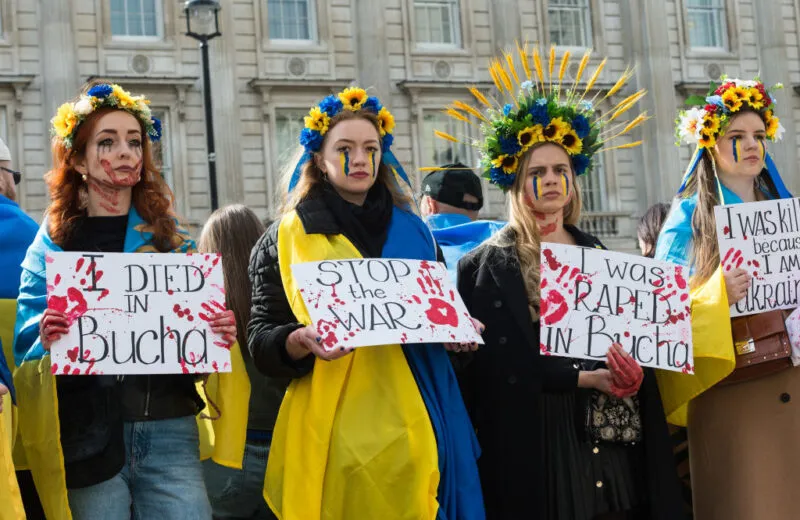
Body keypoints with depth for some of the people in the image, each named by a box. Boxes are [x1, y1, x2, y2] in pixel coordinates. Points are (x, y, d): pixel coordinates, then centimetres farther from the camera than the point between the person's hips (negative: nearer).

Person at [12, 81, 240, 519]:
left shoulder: (172, 240, 9)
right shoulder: (52, 244, 5)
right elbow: (26, 348, 2)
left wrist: (219, 335, -11)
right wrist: (47, 339, -20)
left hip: (170, 433, 1)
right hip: (87, 438, -1)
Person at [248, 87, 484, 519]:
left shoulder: (411, 231, 11)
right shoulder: (287, 237, 2)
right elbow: (261, 340, -1)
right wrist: (299, 341, -23)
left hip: (412, 430, 3)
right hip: (335, 434, -3)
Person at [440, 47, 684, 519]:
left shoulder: (596, 253, 14)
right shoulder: (487, 266, -2)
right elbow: (493, 360, -12)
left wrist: (633, 371, -10)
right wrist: (583, 378, -20)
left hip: (611, 440, 5)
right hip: (539, 443, -5)